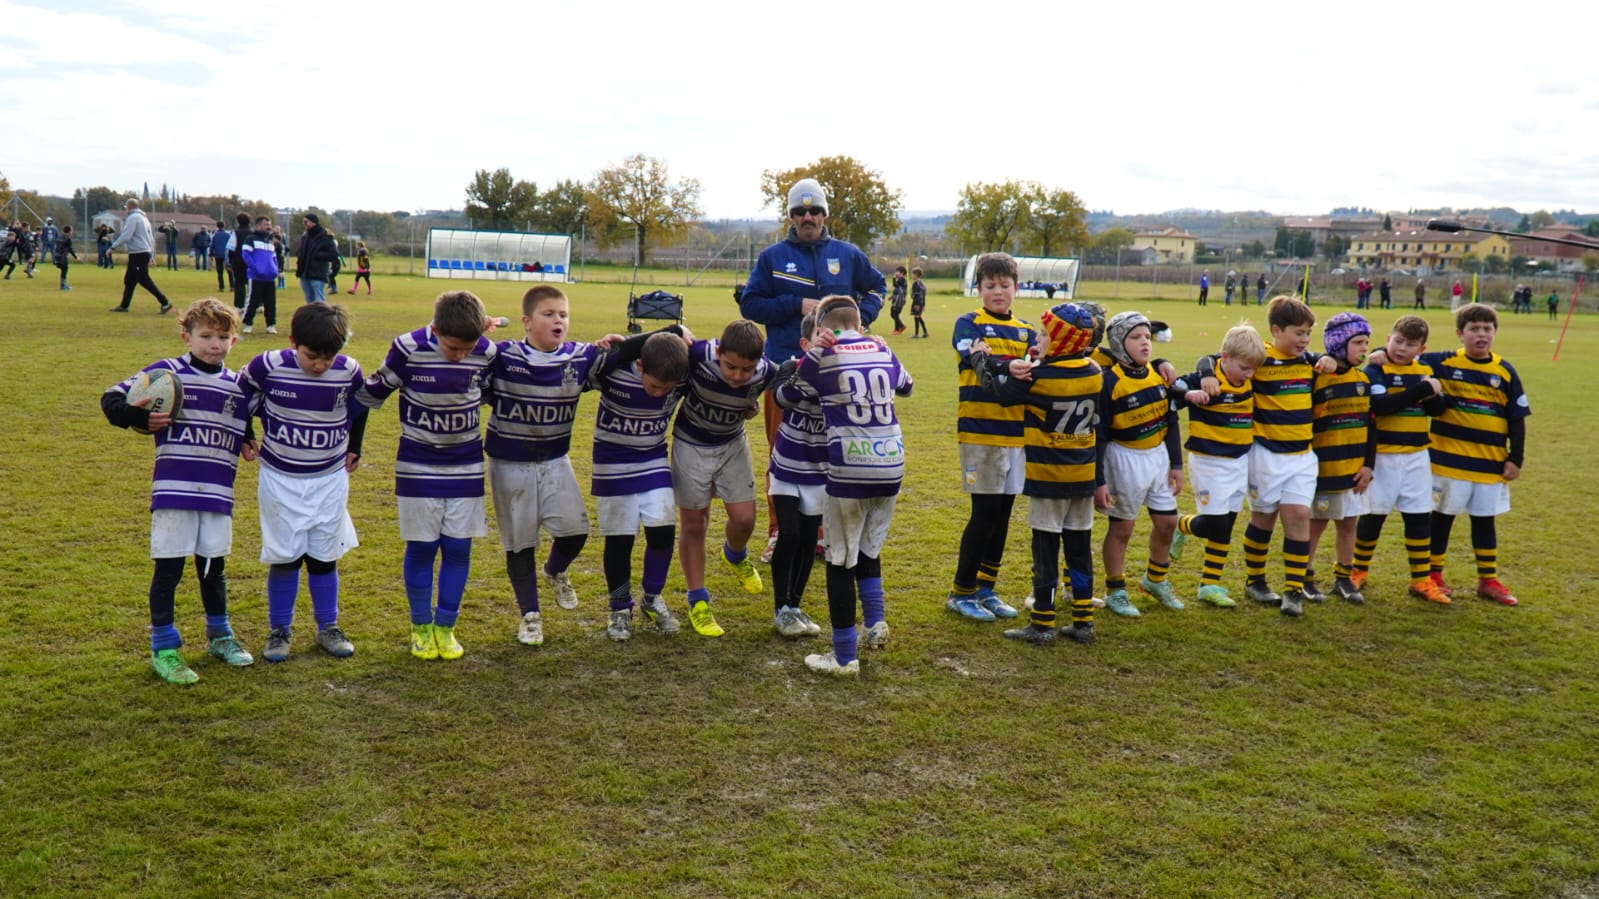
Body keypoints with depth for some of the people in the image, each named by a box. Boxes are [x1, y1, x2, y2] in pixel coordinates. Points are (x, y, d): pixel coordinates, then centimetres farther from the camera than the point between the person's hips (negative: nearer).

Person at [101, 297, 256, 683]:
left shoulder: (237, 385, 10)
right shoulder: (166, 372, -4)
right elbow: (111, 399, -4)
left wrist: (247, 445, 2)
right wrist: (140, 417, -22)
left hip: (219, 493, 4)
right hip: (173, 491, -4)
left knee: (214, 566, 16)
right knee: (168, 568, 2)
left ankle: (219, 635, 32)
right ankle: (163, 647, 12)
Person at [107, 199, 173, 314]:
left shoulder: (132, 218, -10)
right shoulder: (144, 218, 19)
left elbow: (125, 236, -20)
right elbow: (152, 240, 20)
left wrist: (113, 247, -15)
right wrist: (150, 257, 24)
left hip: (137, 254, -10)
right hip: (145, 252, 10)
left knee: (144, 280, -10)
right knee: (129, 280, 13)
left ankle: (165, 303, -14)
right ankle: (124, 306, 16)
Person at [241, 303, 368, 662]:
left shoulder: (349, 371, -10)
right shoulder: (268, 366, -16)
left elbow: (359, 408, 10)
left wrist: (354, 448, 17)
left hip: (330, 480, 1)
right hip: (280, 480, -1)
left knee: (324, 557, 9)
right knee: (284, 557, 4)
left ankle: (328, 627, 22)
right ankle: (279, 629, 19)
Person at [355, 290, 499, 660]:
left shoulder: (487, 353, -12)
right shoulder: (408, 350, -18)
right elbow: (372, 394, -3)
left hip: (466, 467, 2)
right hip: (418, 467, -2)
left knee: (458, 547, 4)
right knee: (421, 547, 4)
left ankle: (445, 626, 19)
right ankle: (421, 627, 20)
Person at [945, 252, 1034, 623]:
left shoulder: (1027, 331, 13)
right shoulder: (968, 324, -2)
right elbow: (976, 361, -21)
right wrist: (1011, 368, -40)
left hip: (1018, 432, 5)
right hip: (981, 431, -5)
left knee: (1003, 514, 10)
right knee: (985, 513, -3)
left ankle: (986, 589, 23)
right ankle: (961, 592, 10)